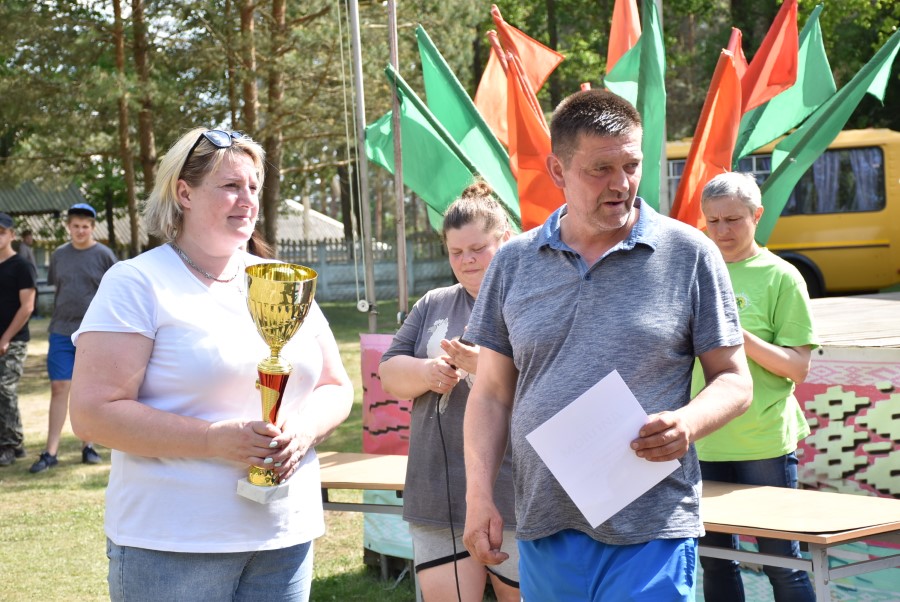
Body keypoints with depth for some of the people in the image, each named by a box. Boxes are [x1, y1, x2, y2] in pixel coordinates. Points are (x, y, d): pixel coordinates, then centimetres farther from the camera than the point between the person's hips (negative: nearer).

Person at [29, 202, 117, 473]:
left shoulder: (104, 255, -1)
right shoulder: (59, 255, 8)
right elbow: (56, 289, 16)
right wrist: (56, 324, 11)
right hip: (61, 332, 2)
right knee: (59, 388, -2)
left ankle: (88, 446, 16)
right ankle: (51, 452, -1)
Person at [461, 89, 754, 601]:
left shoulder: (690, 256, 1)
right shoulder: (514, 263, 8)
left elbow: (734, 381, 4)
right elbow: (492, 394, 11)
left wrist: (689, 423, -16)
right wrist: (480, 496, 2)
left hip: (651, 533, -3)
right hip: (544, 533, 3)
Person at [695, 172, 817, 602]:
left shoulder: (780, 277, -4)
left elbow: (798, 367, -9)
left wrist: (739, 335, -21)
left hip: (765, 442, -4)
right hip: (706, 440, 4)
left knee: (780, 561, 1)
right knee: (714, 559, 11)